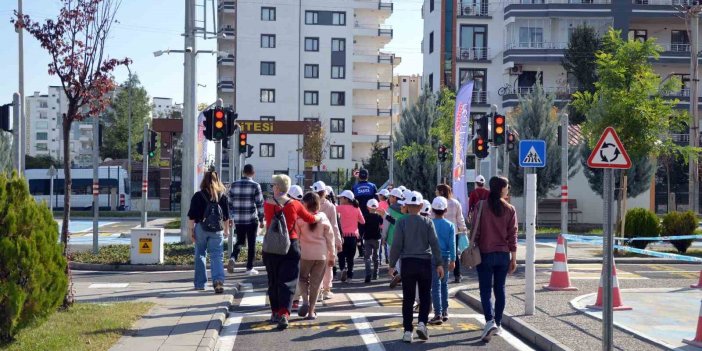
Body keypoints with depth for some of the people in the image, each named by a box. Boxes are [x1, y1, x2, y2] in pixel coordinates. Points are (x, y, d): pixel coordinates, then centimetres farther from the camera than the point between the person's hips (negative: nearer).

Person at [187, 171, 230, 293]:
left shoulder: (198, 196, -4)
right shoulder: (223, 196, 2)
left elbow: (192, 216, -6)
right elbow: (226, 216, 10)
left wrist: (191, 230, 1)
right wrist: (226, 230, 20)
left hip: (201, 228, -1)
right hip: (217, 229, 1)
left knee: (200, 255, 13)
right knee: (216, 256, 0)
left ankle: (200, 283, 18)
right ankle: (218, 280, -20)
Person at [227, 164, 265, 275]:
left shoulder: (234, 185, 5)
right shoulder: (255, 186, -6)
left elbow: (230, 203, 9)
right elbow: (260, 204, -6)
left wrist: (231, 218, 18)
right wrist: (261, 220, 1)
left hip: (238, 220, 4)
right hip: (251, 220, -3)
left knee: (240, 241, 17)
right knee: (251, 244, 7)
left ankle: (233, 258, -9)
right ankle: (249, 268, 10)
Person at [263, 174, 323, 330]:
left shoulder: (267, 204, -7)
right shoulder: (294, 204, -7)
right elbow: (310, 219, 6)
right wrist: (320, 216, 28)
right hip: (290, 245, -1)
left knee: (273, 281, 16)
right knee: (287, 281, 0)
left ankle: (275, 312, 24)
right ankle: (284, 313, -15)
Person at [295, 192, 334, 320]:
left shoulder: (300, 218, -7)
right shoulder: (323, 218, 0)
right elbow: (330, 238, 3)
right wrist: (332, 256, 11)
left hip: (305, 253, -1)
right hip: (321, 255, 2)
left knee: (302, 278, 18)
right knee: (316, 283, 9)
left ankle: (305, 301, -6)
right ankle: (311, 311, 9)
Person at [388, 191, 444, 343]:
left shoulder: (401, 223, -3)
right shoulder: (427, 222, 0)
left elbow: (397, 245, -5)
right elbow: (434, 243, -4)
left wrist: (392, 264, 3)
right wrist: (439, 264, 0)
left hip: (407, 262, 0)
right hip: (424, 262, 0)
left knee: (408, 298, 5)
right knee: (425, 296, 12)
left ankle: (408, 331, 3)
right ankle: (422, 323, -5)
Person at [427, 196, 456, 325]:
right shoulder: (450, 225, 1)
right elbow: (452, 244, -4)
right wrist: (453, 260, -4)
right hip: (445, 257, 3)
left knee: (436, 286, -2)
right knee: (444, 284, 17)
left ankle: (438, 314, -8)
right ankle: (445, 312, 21)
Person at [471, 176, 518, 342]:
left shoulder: (481, 206, -7)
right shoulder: (510, 209, -2)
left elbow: (475, 231, -6)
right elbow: (512, 235, 0)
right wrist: (513, 258, 5)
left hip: (485, 254, -2)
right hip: (503, 254, 2)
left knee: (485, 291, 0)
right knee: (500, 289, 14)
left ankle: (490, 322, -18)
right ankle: (498, 323, 21)